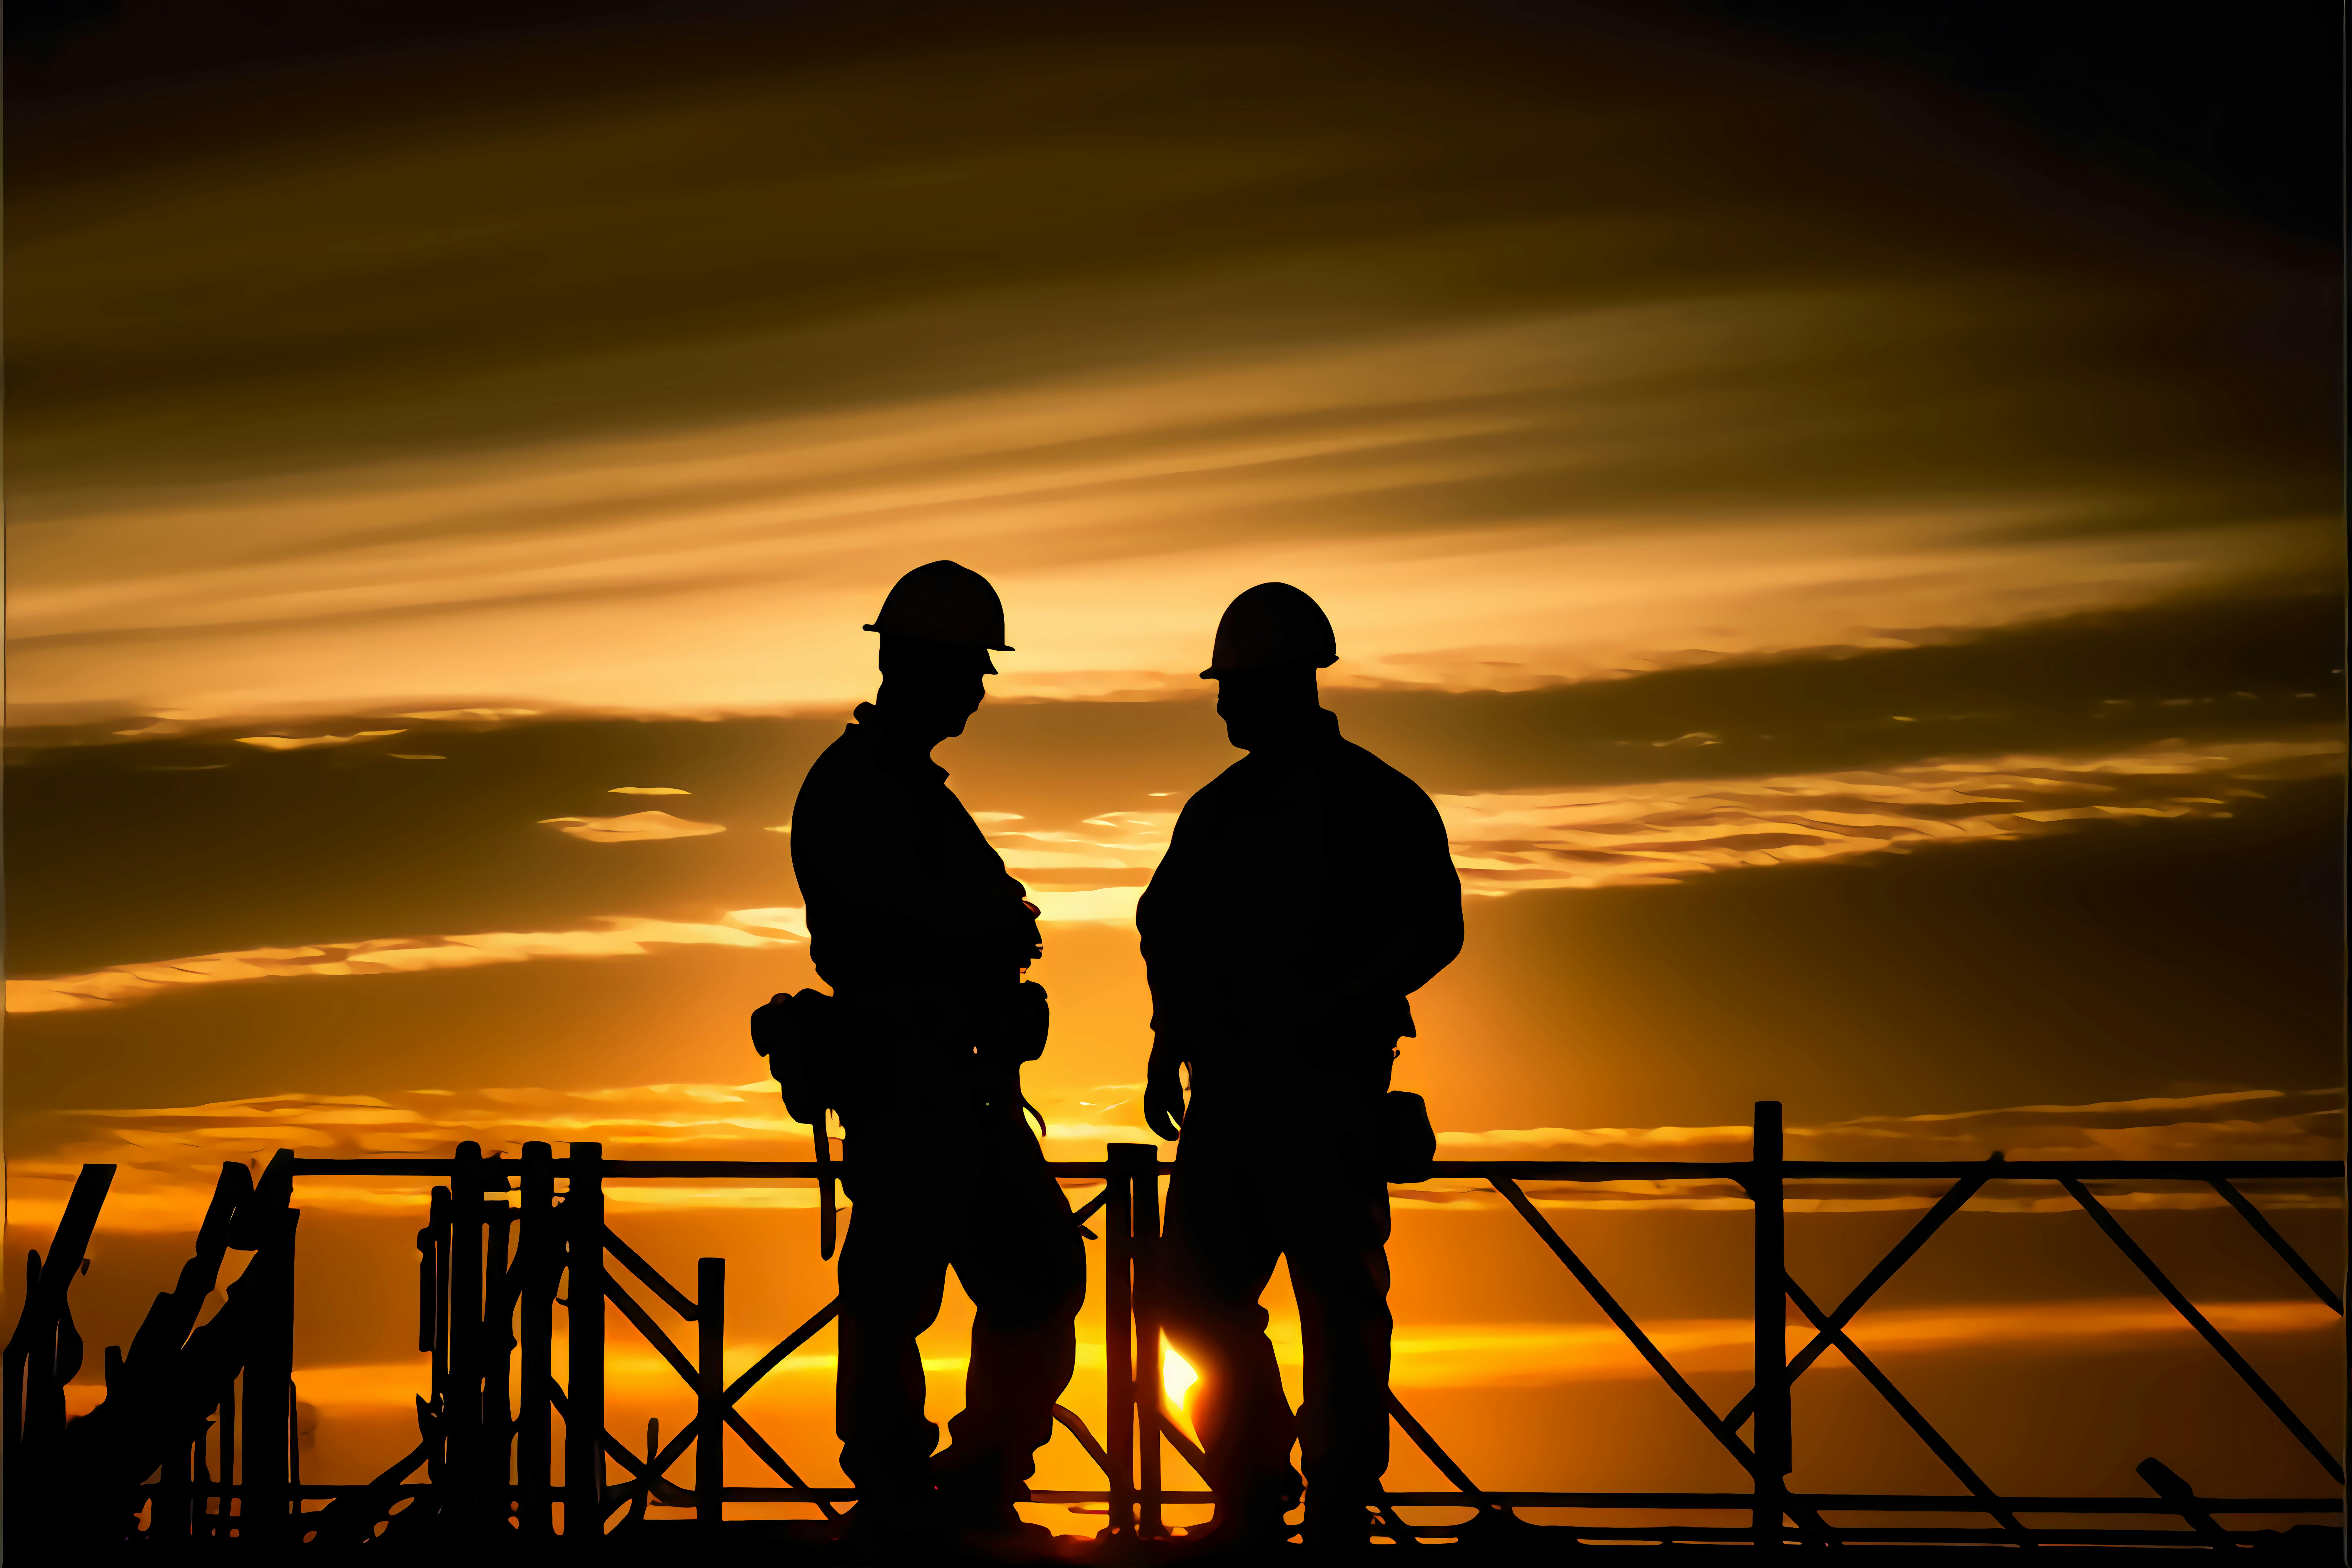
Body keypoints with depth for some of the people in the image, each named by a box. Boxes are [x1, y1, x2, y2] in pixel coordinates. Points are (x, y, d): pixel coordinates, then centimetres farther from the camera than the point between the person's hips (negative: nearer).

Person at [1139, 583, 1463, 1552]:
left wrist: (1323, 1012, -16)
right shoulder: (1216, 810, 18)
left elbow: (1434, 929, -7)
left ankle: (1338, 1515, -1)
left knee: (1339, 1301, -5)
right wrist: (1168, 1050, 12)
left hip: (1324, 1083, -7)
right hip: (1228, 1088, 7)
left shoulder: (1369, 801, -1)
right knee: (1195, 1291, 5)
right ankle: (1252, 1506, 16)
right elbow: (1168, 932, 24)